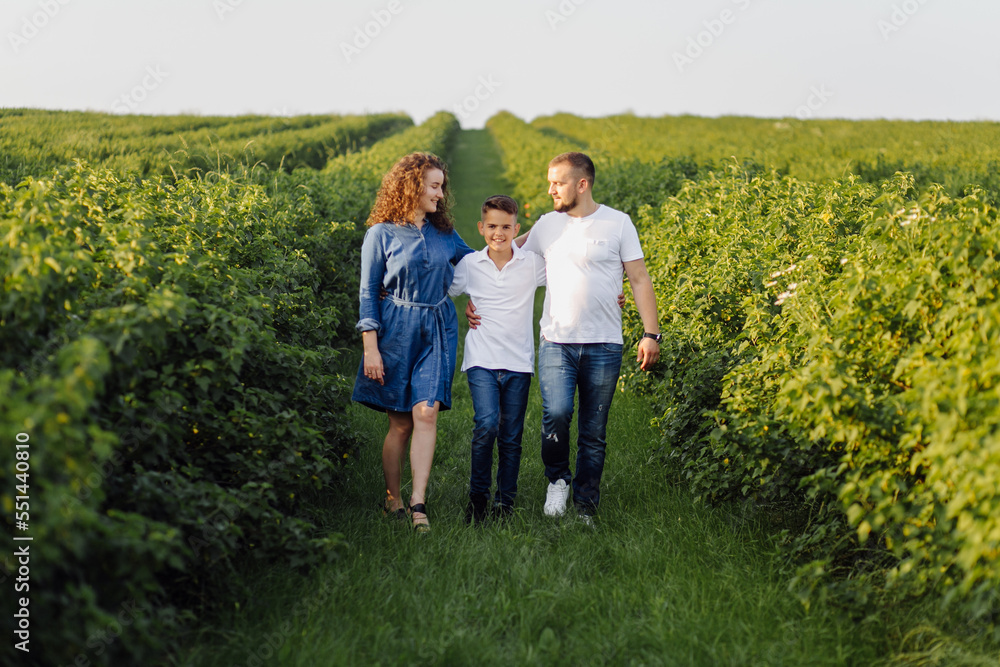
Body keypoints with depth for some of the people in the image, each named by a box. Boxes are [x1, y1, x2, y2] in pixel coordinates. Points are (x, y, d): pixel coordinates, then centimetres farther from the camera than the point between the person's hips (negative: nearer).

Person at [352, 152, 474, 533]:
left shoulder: (443, 232, 9)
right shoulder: (381, 234, -3)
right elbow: (368, 292, -3)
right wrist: (370, 347, -9)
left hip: (437, 330, 3)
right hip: (396, 330, -3)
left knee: (426, 413, -11)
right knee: (400, 422, 2)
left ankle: (418, 503, -13)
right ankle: (392, 499, 18)